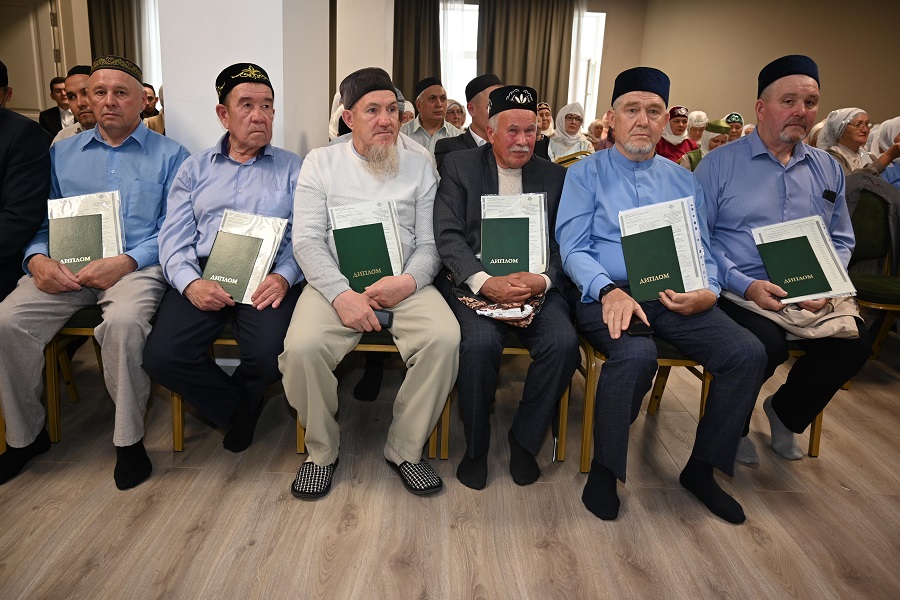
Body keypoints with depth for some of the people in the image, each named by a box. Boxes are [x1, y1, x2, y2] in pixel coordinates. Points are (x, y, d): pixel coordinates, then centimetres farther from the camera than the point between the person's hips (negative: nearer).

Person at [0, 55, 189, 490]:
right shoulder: (62, 153, 21)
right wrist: (37, 259, -5)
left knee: (124, 321, -35)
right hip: (63, 268, 4)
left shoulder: (169, 156, 9)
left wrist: (127, 262, -15)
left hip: (136, 266, -4)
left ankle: (129, 438, -15)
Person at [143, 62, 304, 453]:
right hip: (204, 276, 2)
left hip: (267, 278, -2)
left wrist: (284, 276, -18)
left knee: (269, 356, -27)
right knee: (161, 355, -20)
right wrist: (190, 282, -13)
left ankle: (240, 401, 12)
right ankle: (235, 408, 8)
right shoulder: (195, 169, 18)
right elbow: (174, 237, 8)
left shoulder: (292, 169, 13)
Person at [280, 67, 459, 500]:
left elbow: (428, 242, 9)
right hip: (335, 282, -1)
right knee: (302, 346, -30)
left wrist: (409, 281, -14)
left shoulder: (418, 167, 15)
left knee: (445, 339, -28)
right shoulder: (321, 162, 11)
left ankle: (405, 448, -5)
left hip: (403, 284, 1)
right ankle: (322, 450, -1)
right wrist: (341, 294, -17)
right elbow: (307, 239, 0)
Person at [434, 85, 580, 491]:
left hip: (535, 283, 3)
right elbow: (448, 236, -3)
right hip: (473, 281, -2)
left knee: (563, 343, -25)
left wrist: (542, 280, -15)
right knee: (480, 343, -31)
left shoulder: (554, 177, 14)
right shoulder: (459, 166, 7)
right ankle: (475, 446, -3)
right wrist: (485, 282, -19)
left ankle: (524, 440, 1)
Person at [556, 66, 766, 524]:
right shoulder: (586, 174, 7)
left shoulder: (683, 181, 19)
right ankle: (604, 468, -9)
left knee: (748, 354, -17)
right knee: (636, 354, -35)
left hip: (673, 298, 4)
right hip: (605, 294, -4)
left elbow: (701, 253, 15)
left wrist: (708, 292, -8)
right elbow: (572, 248, -3)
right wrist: (609, 291, -21)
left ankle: (701, 469, 4)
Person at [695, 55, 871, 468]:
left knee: (855, 343, -19)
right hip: (737, 292, -5)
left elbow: (841, 240, 16)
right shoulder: (719, 164, -1)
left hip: (808, 298, 5)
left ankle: (785, 412, 13)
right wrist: (745, 285, -19)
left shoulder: (828, 170, 15)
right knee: (766, 346, -32)